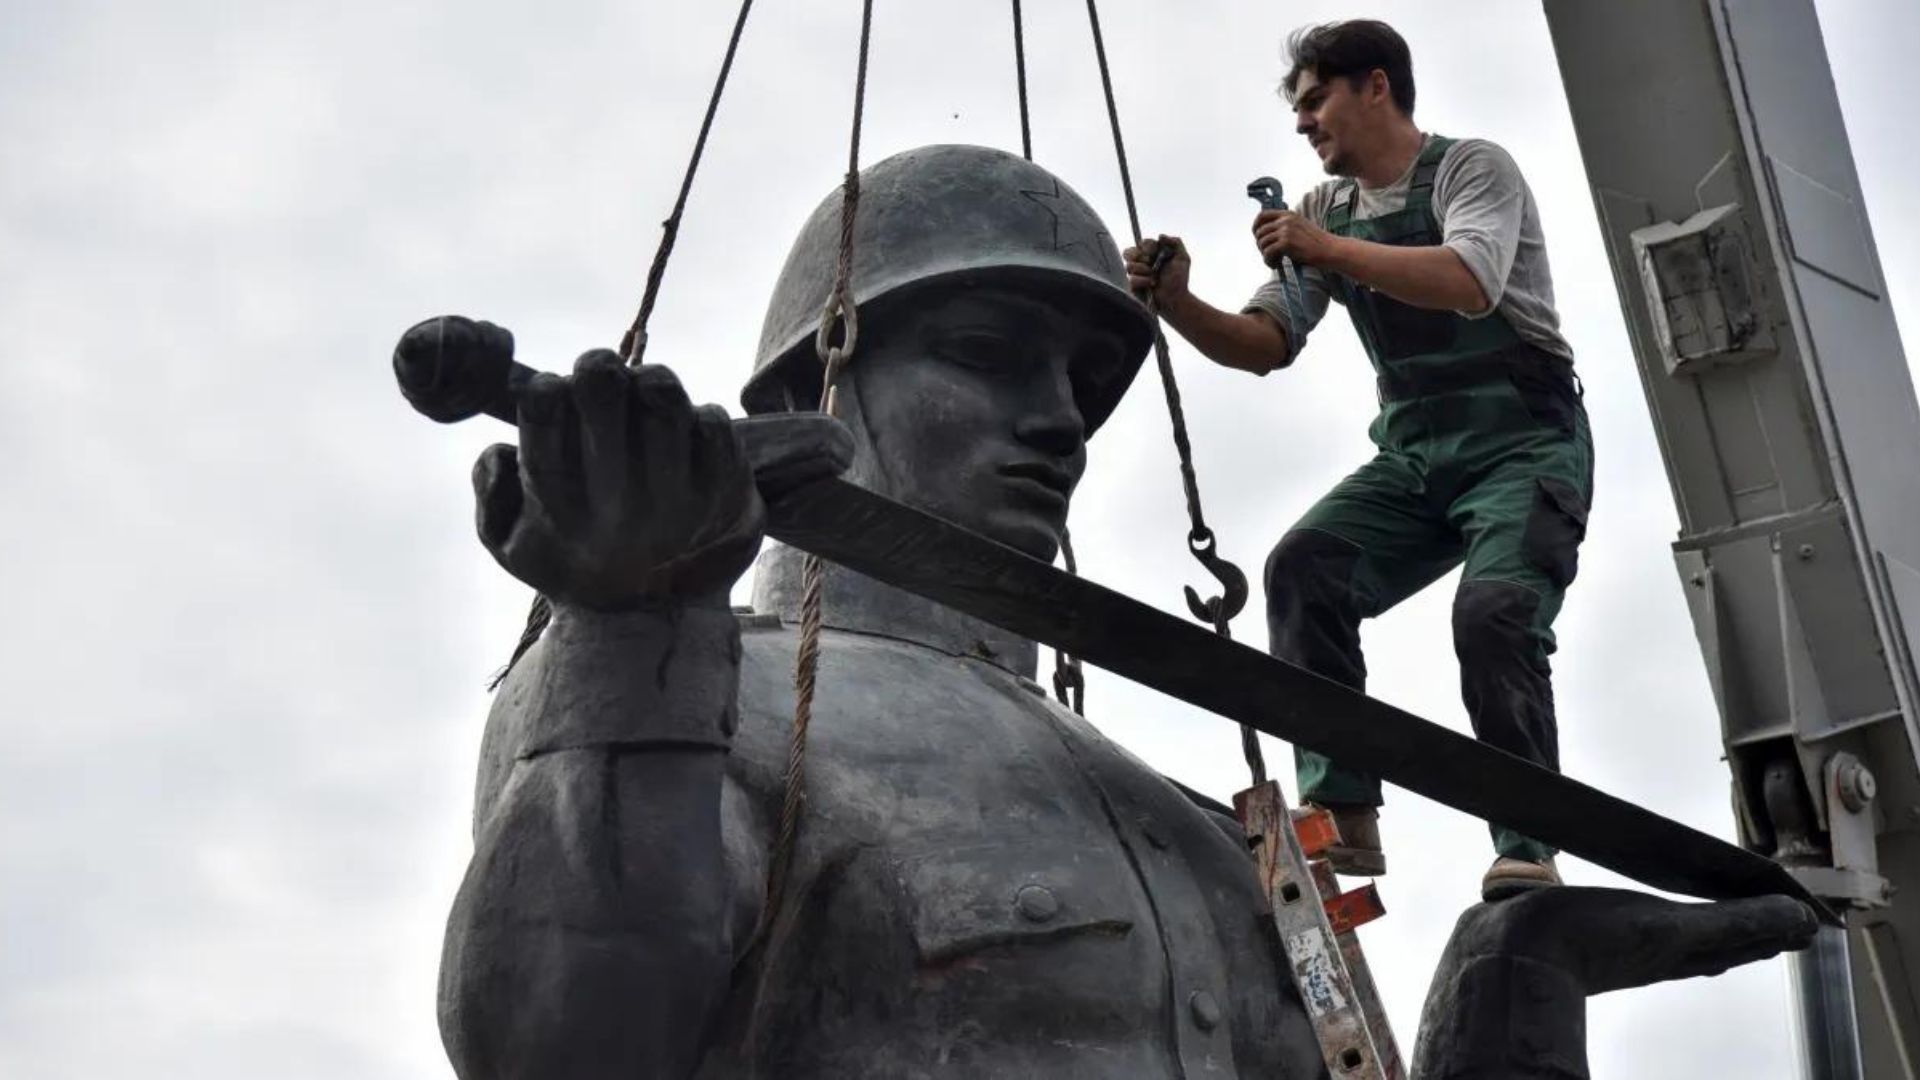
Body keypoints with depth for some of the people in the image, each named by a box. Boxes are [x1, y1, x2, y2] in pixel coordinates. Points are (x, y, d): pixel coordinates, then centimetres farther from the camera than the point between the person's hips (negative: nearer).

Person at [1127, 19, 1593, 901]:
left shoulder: (1470, 168, -5)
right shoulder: (1324, 214, 12)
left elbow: (1470, 285, -25)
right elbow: (1264, 344, 6)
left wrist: (1328, 249, -22)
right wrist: (1178, 305, -12)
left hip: (1524, 445, -5)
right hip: (1414, 457, 5)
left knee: (1493, 611, -28)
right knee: (1302, 569, -19)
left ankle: (1527, 851, -22)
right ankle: (1341, 814, -22)